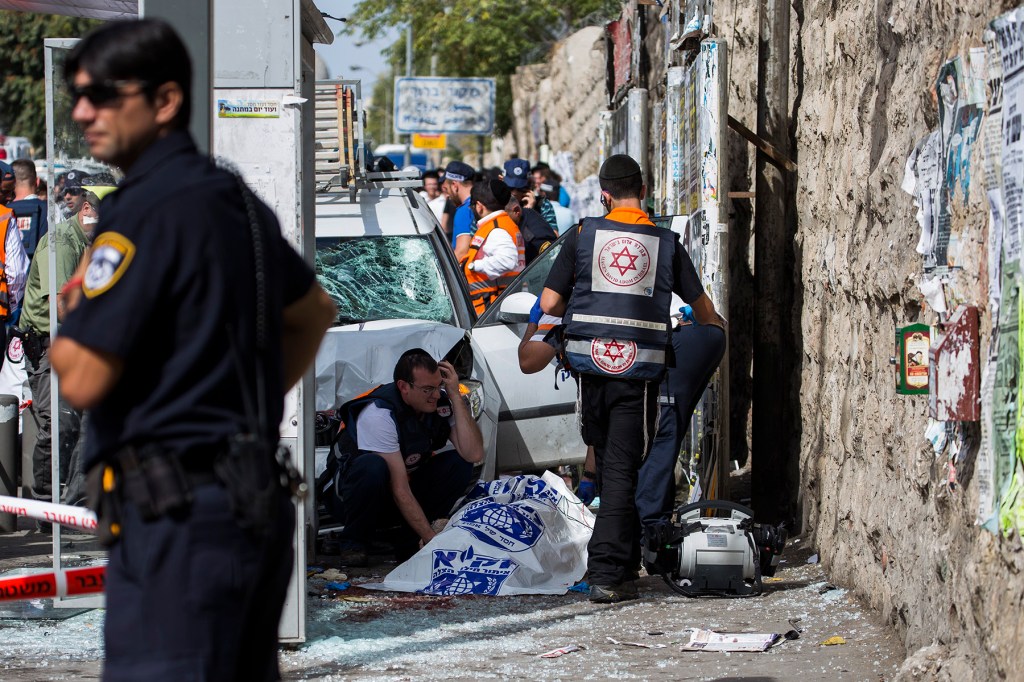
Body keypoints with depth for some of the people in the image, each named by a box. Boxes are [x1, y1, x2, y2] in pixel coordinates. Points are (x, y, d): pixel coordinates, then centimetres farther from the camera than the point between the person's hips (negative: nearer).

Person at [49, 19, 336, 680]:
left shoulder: (146, 212, -14)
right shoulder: (235, 199, 13)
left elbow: (83, 380, -17)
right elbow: (314, 313, 30)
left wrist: (71, 320, 4)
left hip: (176, 509, -9)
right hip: (257, 498, 9)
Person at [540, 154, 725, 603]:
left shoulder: (583, 236, 3)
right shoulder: (665, 243, 4)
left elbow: (549, 304, 2)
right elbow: (702, 308, 15)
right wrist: (714, 325, 39)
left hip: (590, 364, 1)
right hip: (639, 369, -1)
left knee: (609, 464, 17)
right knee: (622, 470, -1)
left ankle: (625, 563, 27)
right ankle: (607, 574, -10)